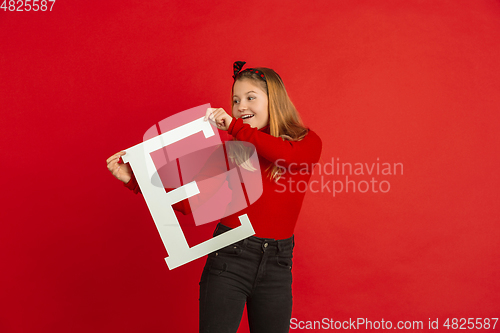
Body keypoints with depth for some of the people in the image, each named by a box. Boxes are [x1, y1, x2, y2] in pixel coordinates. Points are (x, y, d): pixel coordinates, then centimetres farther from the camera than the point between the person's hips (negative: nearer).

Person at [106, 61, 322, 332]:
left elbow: (287, 155, -23)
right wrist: (134, 179, -9)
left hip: (277, 263, 1)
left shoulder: (307, 142, 2)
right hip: (229, 258, 0)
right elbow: (188, 200, -1)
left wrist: (235, 126, -17)